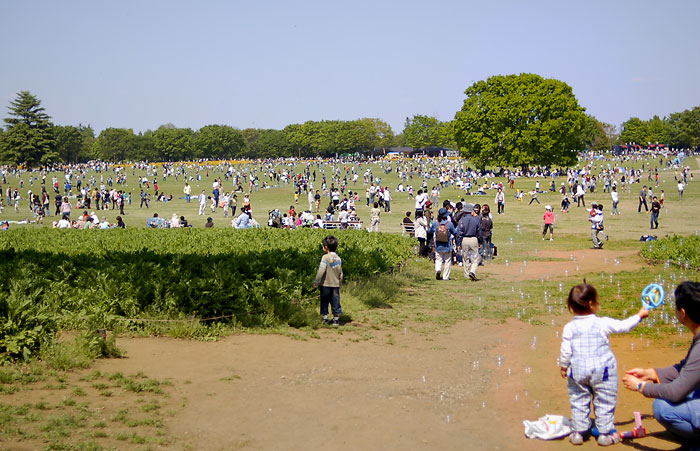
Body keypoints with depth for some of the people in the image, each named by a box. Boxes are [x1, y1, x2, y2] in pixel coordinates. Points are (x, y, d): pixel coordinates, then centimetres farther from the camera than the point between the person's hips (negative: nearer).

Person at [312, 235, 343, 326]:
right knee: (335, 302, 8)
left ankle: (324, 318, 13)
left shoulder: (325, 257, -12)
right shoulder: (338, 259, 6)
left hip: (326, 285, -4)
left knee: (324, 302, 10)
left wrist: (316, 282, -13)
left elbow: (321, 271, -18)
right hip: (336, 285, 4)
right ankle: (336, 319, 10)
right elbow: (341, 274, 12)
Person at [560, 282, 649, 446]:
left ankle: (579, 432, 18)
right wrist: (639, 315, 13)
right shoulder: (603, 324, -12)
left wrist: (563, 366, 12)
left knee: (578, 401, 14)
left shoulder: (569, 328, -7)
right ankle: (605, 433, 17)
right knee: (604, 402, 11)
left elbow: (565, 351, -4)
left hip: (578, 371, 2)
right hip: (602, 369, -2)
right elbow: (624, 326, -2)